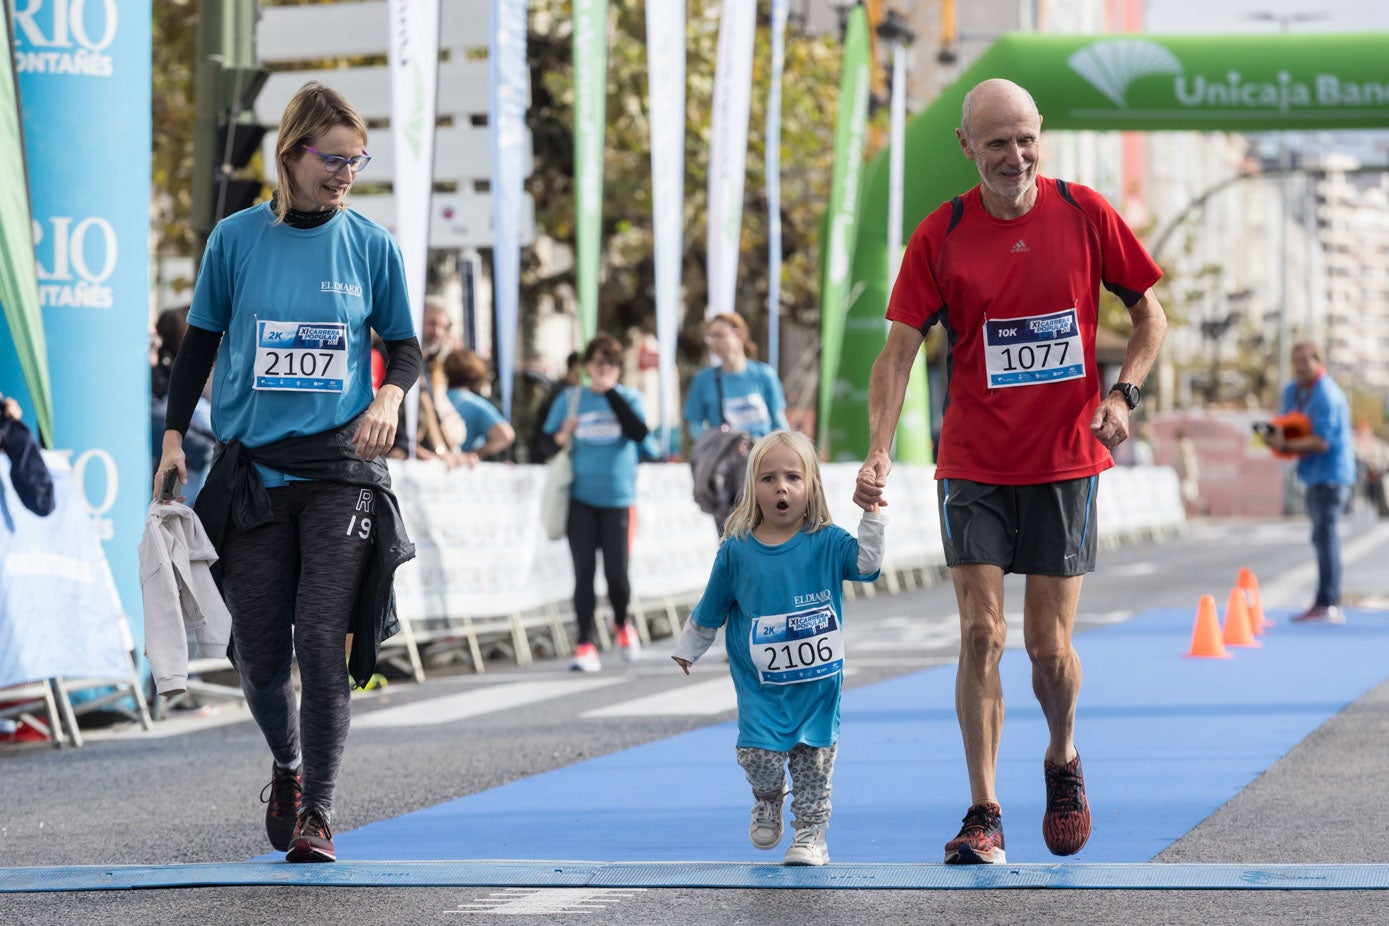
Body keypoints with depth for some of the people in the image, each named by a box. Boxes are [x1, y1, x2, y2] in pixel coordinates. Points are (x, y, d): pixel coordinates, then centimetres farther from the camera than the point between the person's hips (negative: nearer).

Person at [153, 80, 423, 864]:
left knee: (323, 644, -10)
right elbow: (201, 340, 11)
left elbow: (406, 344, 11)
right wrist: (175, 435, 5)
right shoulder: (236, 239, 2)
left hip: (342, 467, -1)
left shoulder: (371, 245, 3)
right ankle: (287, 765, 33)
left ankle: (317, 813, 0)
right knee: (260, 653, 3)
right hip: (252, 468, 1)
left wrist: (390, 395, -9)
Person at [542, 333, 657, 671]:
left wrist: (610, 393, -15)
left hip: (618, 499, -1)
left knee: (616, 573, -5)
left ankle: (621, 624, 25)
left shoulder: (629, 398, 4)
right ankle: (585, 645, 1)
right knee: (584, 573, -2)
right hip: (580, 499, 1)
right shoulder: (570, 399, 7)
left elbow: (639, 433, -15)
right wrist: (562, 437, -12)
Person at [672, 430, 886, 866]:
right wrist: (687, 648, 21)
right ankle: (768, 799, 23)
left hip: (818, 682, 0)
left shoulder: (826, 543, -2)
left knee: (814, 761, 2)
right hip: (760, 684, 0)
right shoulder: (736, 551, 0)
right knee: (758, 756, -9)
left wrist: (872, 512, -21)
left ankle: (810, 833, 17)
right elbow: (710, 610, 12)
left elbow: (866, 563, -16)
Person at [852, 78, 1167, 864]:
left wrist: (1123, 394, -10)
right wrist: (879, 452, -17)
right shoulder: (941, 235, -3)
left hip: (1065, 461, 0)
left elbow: (1151, 314, 8)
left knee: (1049, 644, 2)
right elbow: (900, 351, -4)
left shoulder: (1085, 214, -2)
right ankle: (985, 816, 1)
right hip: (974, 466, 0)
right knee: (981, 635, -7)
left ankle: (1064, 761, 32)